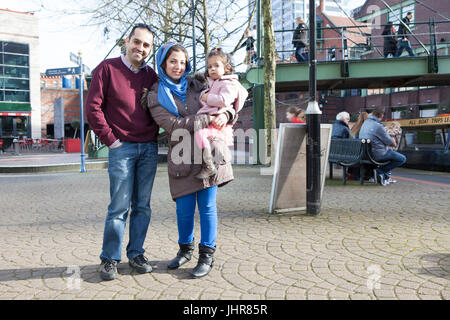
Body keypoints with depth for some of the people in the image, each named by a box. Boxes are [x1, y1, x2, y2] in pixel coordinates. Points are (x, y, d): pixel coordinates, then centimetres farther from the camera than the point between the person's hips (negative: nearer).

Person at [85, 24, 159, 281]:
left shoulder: (151, 75, 12)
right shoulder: (108, 68, 0)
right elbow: (93, 107, -5)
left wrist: (154, 134, 7)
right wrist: (110, 139, -7)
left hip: (149, 148, 4)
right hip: (122, 147, -4)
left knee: (142, 206, 7)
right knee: (119, 207, -3)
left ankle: (136, 254, 19)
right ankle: (110, 259, 10)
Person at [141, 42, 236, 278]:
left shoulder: (197, 85, 14)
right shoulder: (156, 97, 4)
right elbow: (174, 125, -11)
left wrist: (226, 115, -7)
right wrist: (208, 119, -16)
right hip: (182, 158, -1)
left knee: (207, 206, 3)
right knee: (184, 208, 4)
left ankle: (207, 255, 17)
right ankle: (185, 249, 30)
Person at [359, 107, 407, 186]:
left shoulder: (365, 123, 7)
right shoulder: (378, 126, -20)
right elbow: (388, 141, -11)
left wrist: (391, 141, 18)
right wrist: (393, 142, 12)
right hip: (378, 154, -9)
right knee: (402, 159, 1)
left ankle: (384, 177, 25)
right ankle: (380, 171, -3)